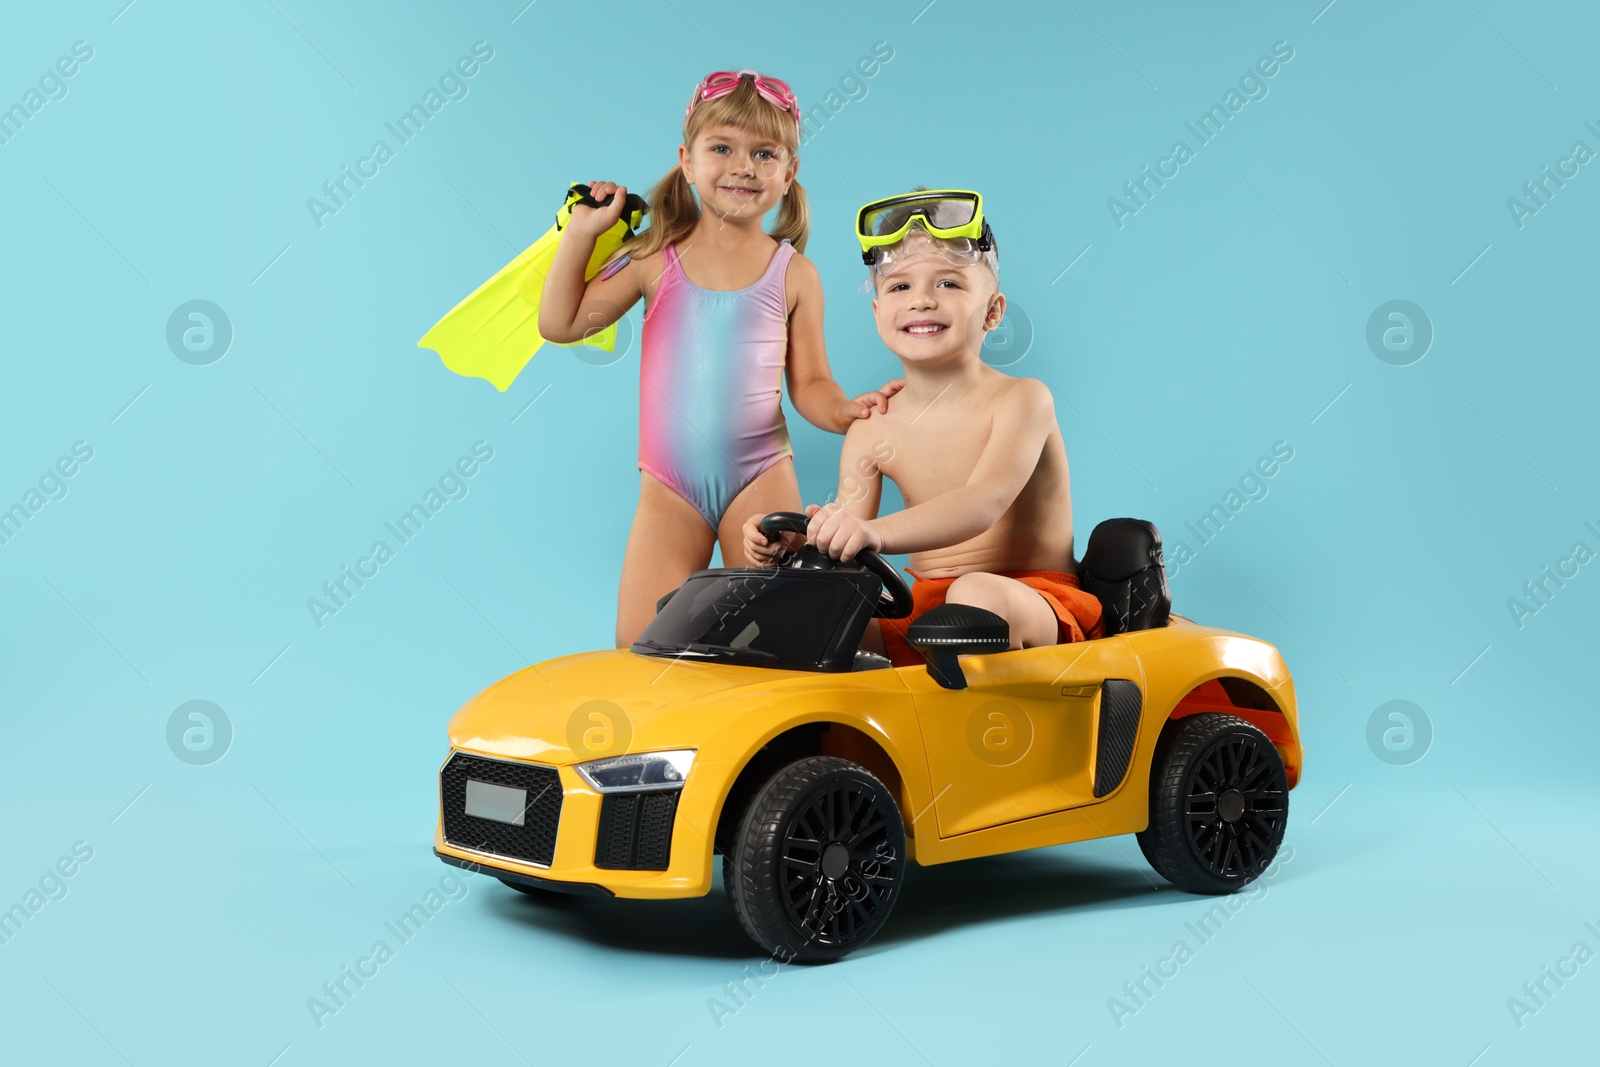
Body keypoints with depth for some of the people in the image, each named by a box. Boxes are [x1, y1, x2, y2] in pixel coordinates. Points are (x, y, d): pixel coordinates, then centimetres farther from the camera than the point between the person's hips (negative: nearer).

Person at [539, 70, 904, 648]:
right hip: (669, 487, 1)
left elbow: (809, 383, 5)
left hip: (761, 478, 0)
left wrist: (847, 410, -15)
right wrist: (581, 232, 4)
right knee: (639, 648, -4)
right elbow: (561, 324, 6)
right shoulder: (655, 258, 4)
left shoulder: (793, 274, 3)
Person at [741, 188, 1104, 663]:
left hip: (1036, 605, -4)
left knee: (977, 594, -37)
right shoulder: (871, 432, 5)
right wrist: (789, 542, -27)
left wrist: (878, 532, -45)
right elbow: (840, 545, -1)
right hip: (923, 606, 4)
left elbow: (984, 501, -27)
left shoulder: (1021, 400, -8)